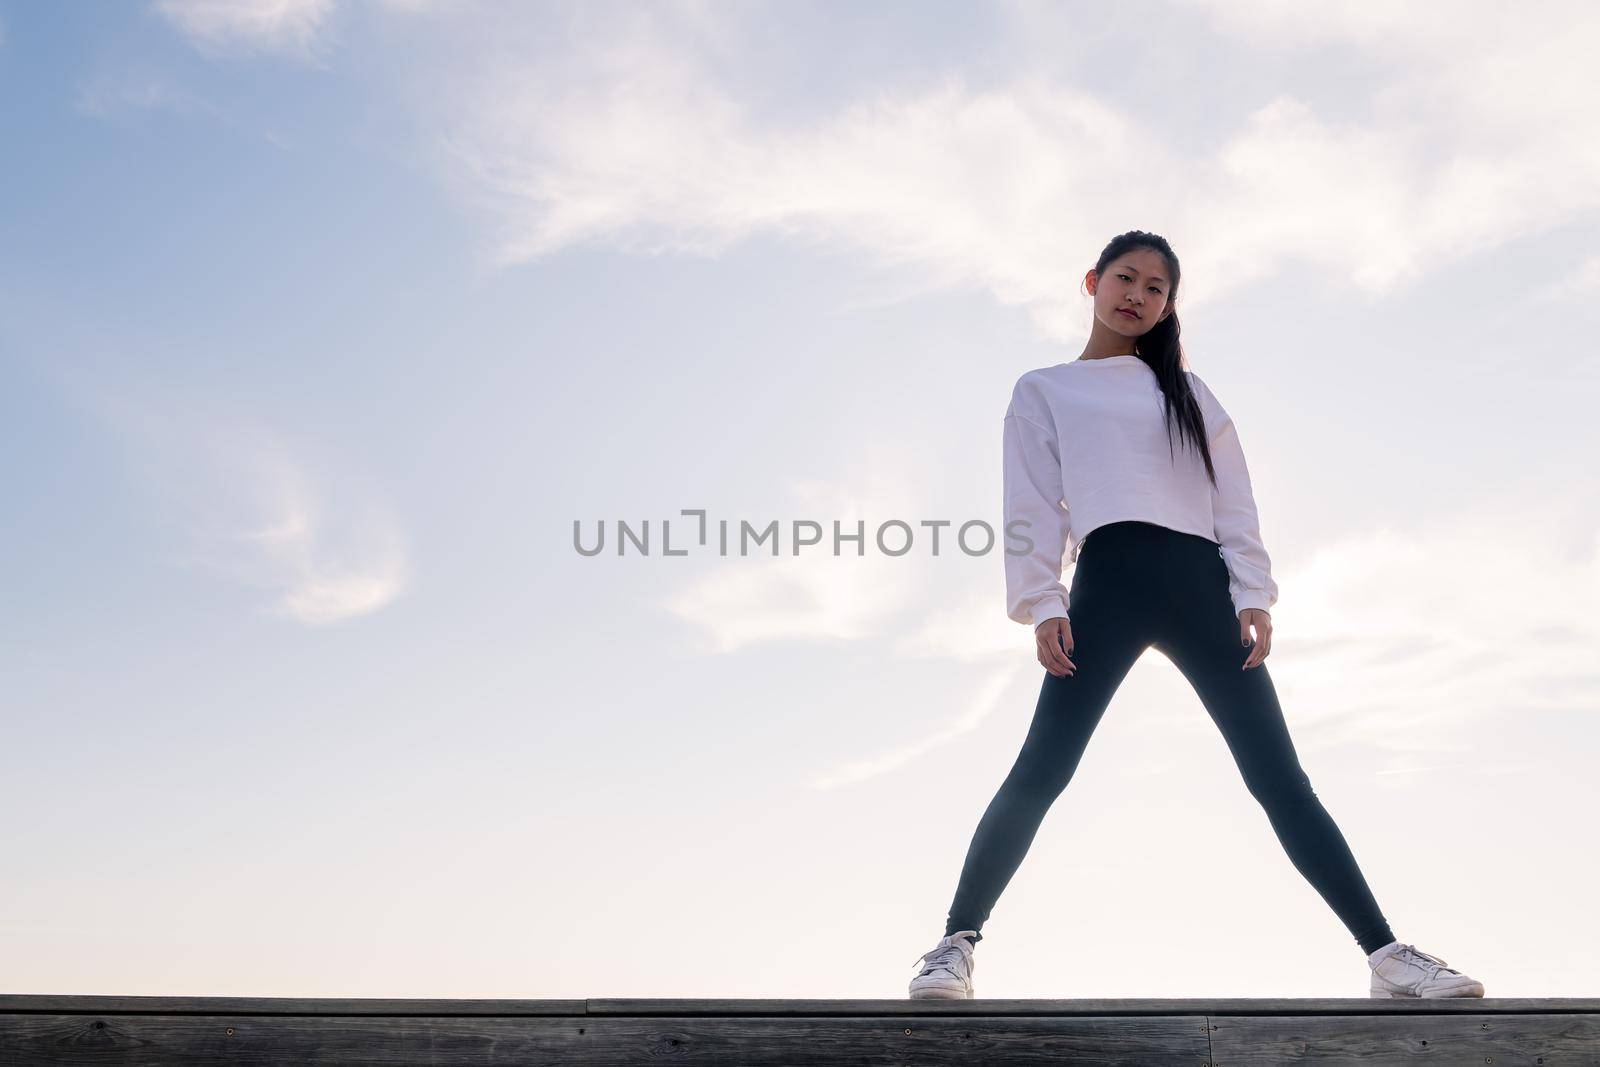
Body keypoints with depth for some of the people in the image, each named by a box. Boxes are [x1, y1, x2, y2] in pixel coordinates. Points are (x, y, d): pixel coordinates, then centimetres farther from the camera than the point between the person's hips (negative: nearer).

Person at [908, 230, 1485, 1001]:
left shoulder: (1187, 390, 25)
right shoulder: (1043, 390, 18)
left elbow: (1232, 498, 16)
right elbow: (1033, 503, 7)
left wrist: (1253, 595, 1)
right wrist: (1042, 604, -7)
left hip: (1201, 583, 3)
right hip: (1110, 579, -2)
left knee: (1279, 776, -2)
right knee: (1041, 770, -14)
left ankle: (1388, 955, -1)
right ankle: (956, 945, -5)